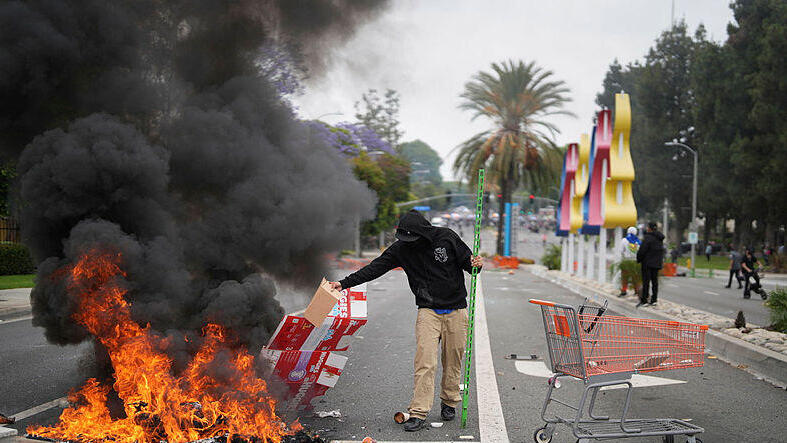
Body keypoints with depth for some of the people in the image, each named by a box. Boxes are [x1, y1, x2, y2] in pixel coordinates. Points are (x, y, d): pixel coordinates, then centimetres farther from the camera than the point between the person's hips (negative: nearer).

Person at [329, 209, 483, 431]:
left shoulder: (447, 238, -8)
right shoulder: (401, 248, -4)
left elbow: (467, 260, 3)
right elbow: (375, 268, -4)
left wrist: (475, 264, -21)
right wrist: (344, 283, -9)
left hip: (456, 310, 0)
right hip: (428, 311, 0)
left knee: (453, 360, 7)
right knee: (425, 361, -12)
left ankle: (449, 402, 28)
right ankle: (418, 413, -10)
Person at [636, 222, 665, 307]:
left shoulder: (648, 238, -15)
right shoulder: (659, 239, 10)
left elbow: (642, 250, -15)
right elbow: (661, 251, 15)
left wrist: (638, 260, -1)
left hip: (648, 263, -8)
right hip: (657, 263, 8)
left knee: (646, 281, -5)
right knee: (655, 281, 11)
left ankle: (644, 300, -5)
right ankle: (654, 300, 13)